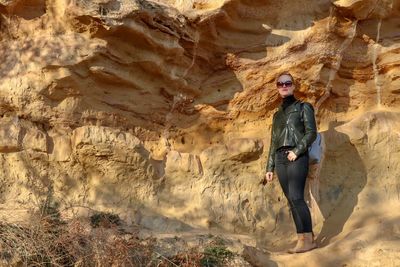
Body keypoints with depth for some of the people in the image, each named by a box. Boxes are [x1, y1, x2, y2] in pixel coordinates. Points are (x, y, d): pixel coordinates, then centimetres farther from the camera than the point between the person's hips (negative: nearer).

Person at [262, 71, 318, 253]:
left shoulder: (303, 107, 7)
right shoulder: (277, 114, 22)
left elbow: (311, 133, -4)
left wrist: (297, 151, -16)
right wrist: (269, 168, 15)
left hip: (297, 157, -6)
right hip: (280, 158, 6)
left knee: (296, 197, -17)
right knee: (291, 200, 1)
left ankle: (308, 239, -14)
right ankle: (303, 238, 2)